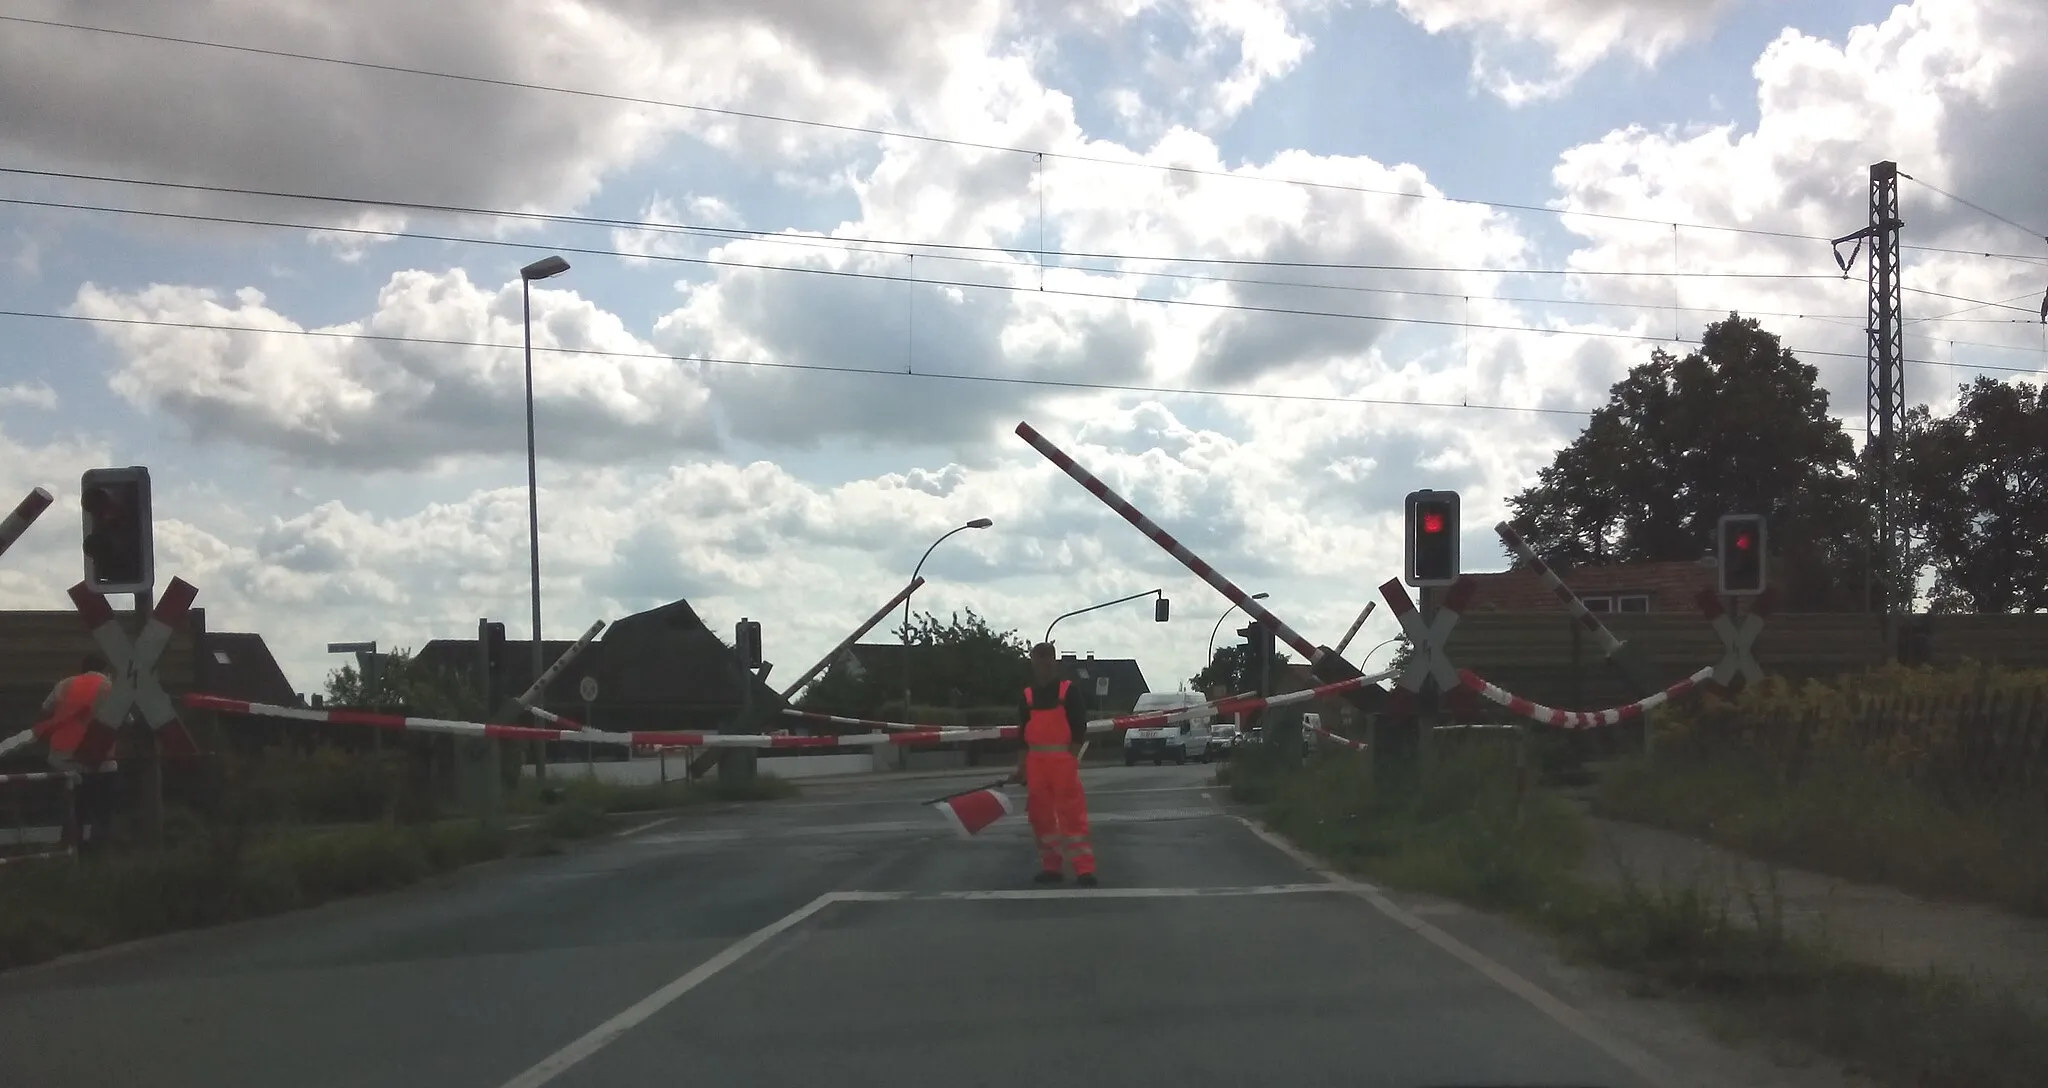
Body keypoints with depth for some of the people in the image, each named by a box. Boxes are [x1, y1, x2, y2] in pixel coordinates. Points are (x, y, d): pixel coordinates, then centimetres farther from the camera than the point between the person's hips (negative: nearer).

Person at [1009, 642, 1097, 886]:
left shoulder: (1068, 690, -1)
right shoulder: (1028, 695, 12)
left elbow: (1079, 727, -3)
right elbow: (1023, 735, 15)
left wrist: (1073, 757, -9)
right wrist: (1021, 767, 12)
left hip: (1063, 760, -5)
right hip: (1036, 762, 5)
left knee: (1072, 813, -9)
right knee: (1041, 815, 8)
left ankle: (1085, 869, -10)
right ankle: (1051, 867, 17)